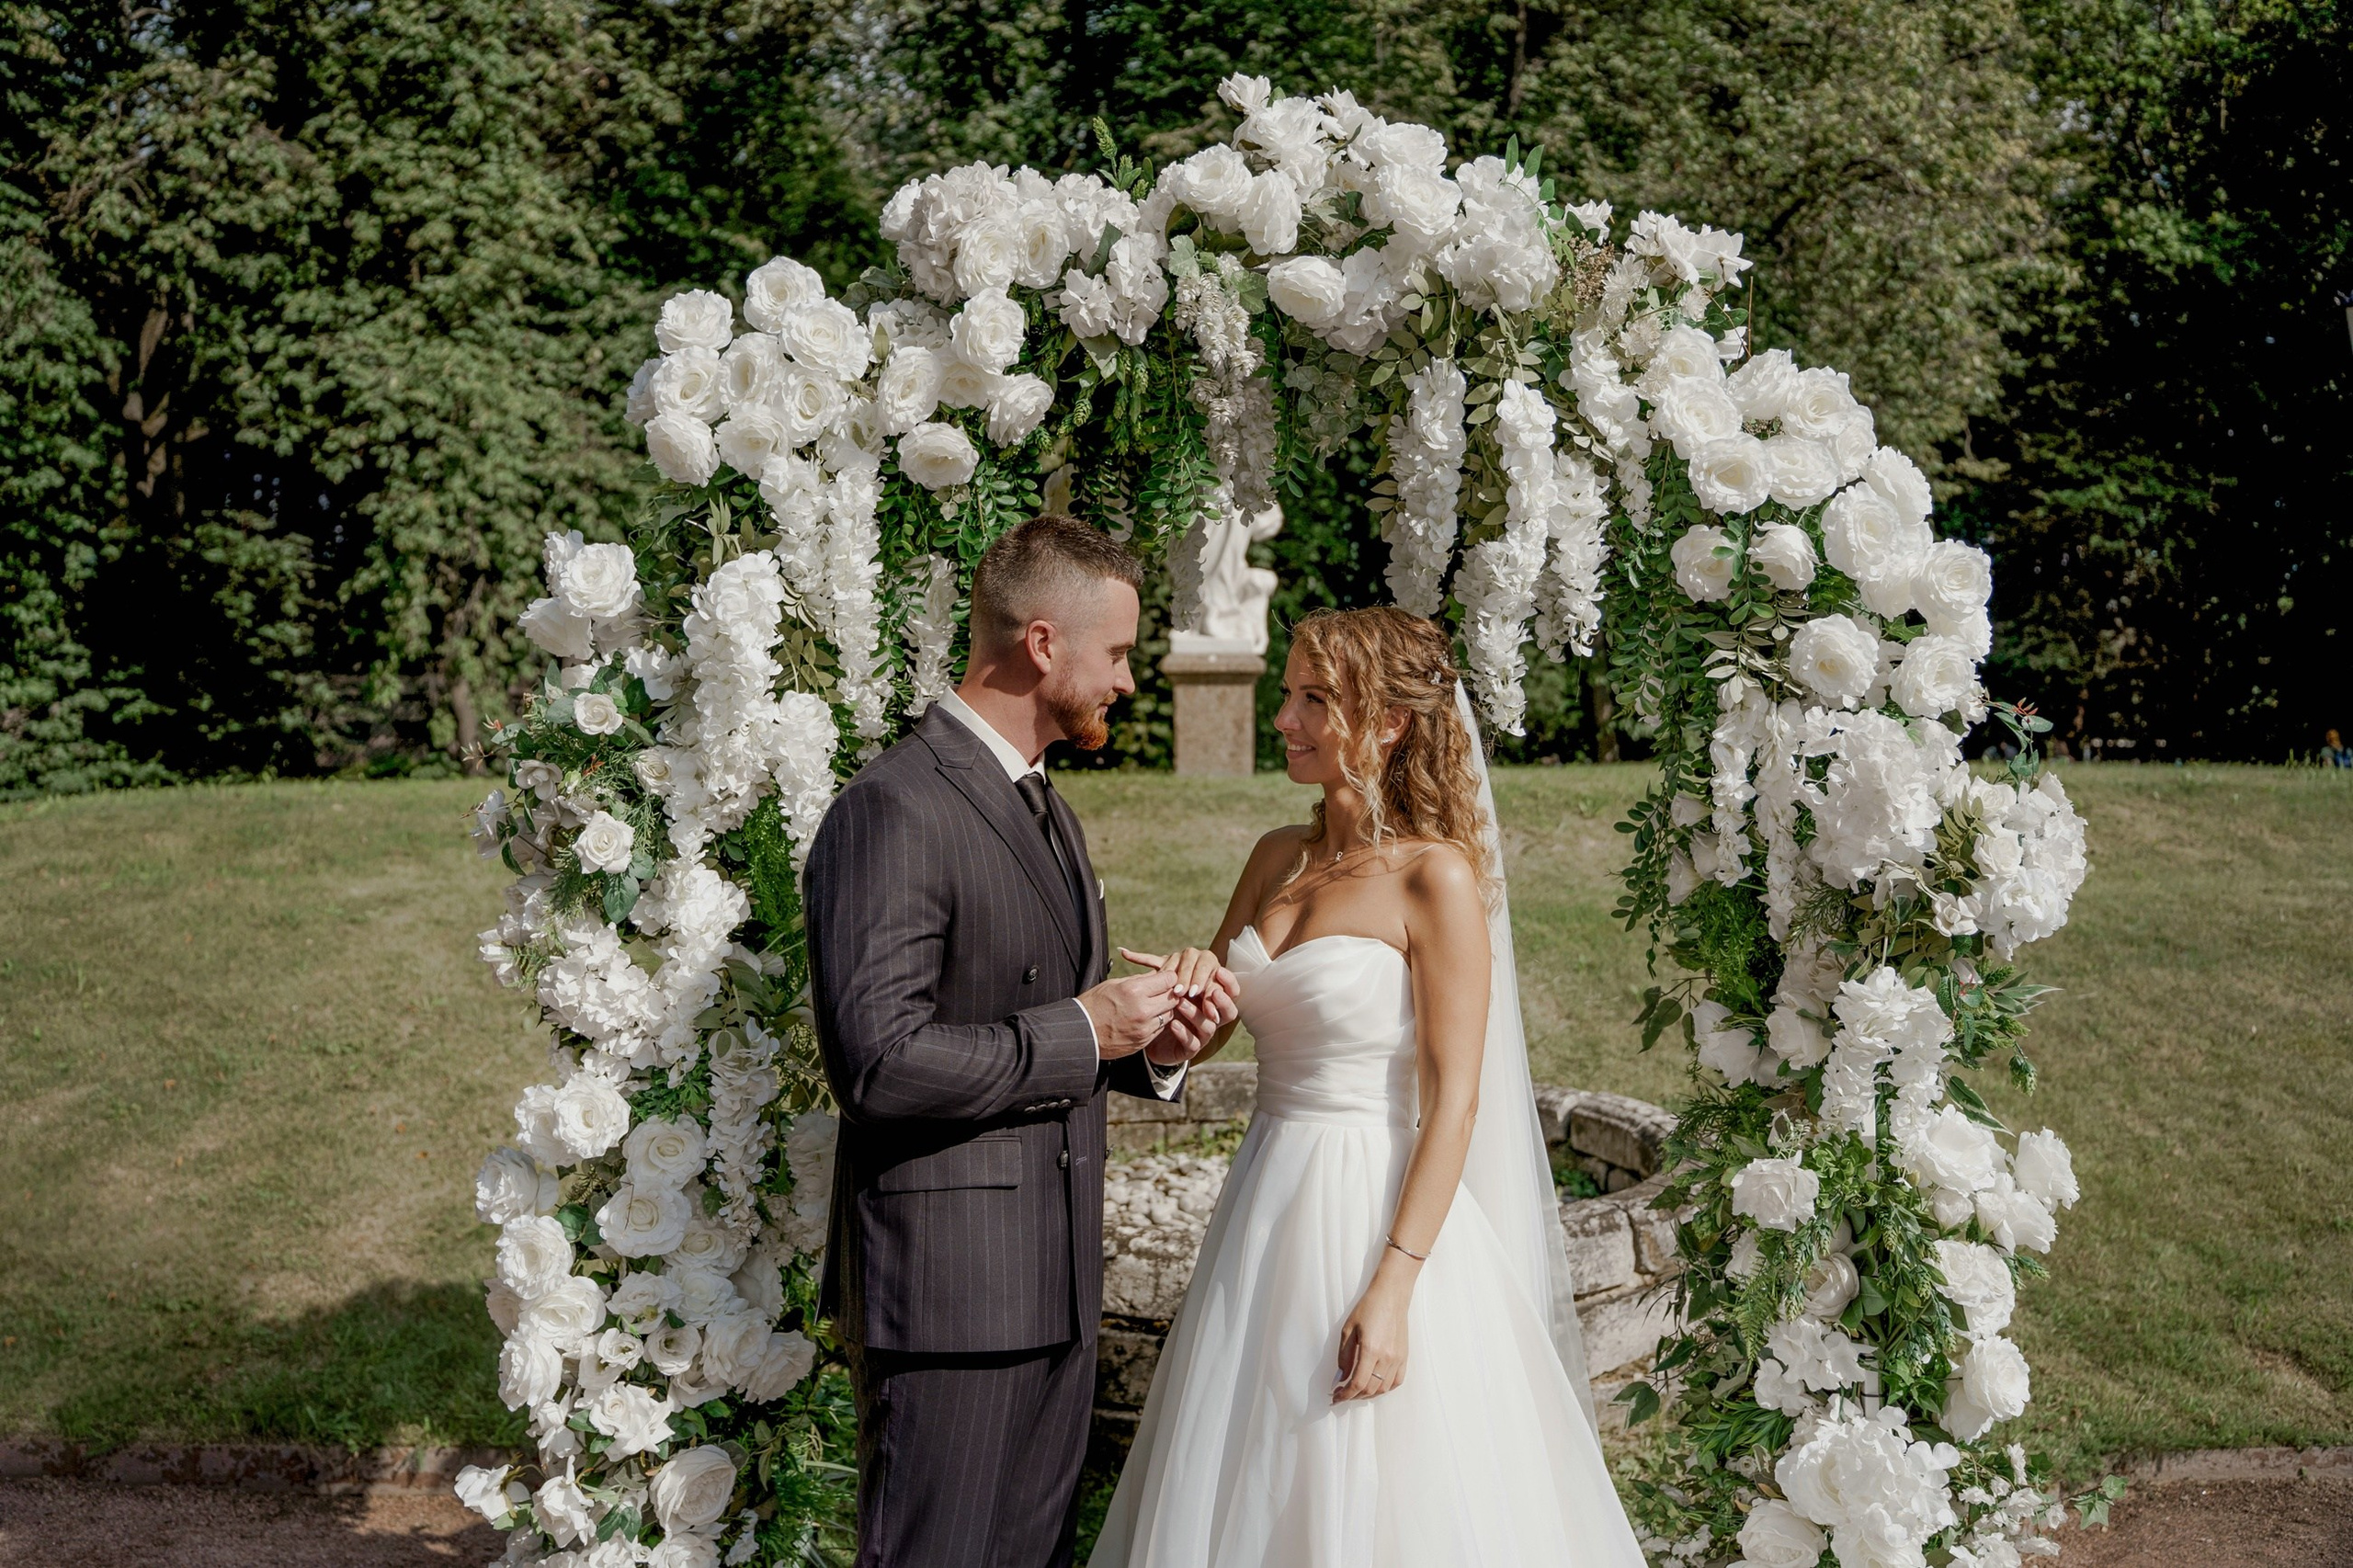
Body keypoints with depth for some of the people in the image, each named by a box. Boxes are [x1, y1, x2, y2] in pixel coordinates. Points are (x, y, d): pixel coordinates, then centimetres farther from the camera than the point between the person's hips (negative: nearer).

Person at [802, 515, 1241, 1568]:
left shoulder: (1044, 808, 16)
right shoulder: (896, 809, -16)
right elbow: (878, 1061, -24)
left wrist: (1152, 1045, 3)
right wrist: (1080, 1031, -17)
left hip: (1053, 1281, 9)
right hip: (945, 1284, -9)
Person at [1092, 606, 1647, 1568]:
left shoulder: (1436, 878, -13)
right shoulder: (1278, 859, 7)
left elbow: (1453, 1102, -15)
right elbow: (1199, 1035, 15)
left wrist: (1393, 1288, -21)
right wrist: (1188, 979, -9)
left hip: (1379, 1211, -7)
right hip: (1267, 1201, 7)